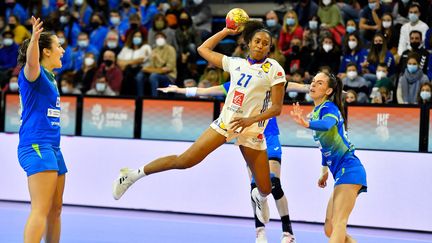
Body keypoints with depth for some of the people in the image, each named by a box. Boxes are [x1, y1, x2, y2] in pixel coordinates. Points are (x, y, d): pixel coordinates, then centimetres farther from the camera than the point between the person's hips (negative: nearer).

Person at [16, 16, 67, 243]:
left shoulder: (49, 77, 16)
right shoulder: (33, 73, -11)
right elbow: (31, 62, -35)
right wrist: (34, 39, -53)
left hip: (52, 147, 10)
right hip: (36, 146, -10)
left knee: (55, 209, 14)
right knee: (41, 210, -19)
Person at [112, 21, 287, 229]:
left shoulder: (274, 69, -3)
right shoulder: (236, 63, 9)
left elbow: (276, 108, -7)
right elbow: (204, 49, 22)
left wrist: (251, 119, -21)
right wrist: (226, 31, 20)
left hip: (251, 130, -2)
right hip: (226, 121, 2)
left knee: (265, 188, 1)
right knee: (184, 160, -8)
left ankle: (259, 197, 40)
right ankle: (134, 174, 4)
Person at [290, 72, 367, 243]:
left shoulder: (329, 108, -11)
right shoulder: (316, 111, 17)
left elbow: (327, 124, -36)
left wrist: (306, 124, -54)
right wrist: (325, 171, 29)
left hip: (349, 170, -10)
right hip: (340, 173, 10)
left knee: (338, 224, -22)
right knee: (329, 229, 9)